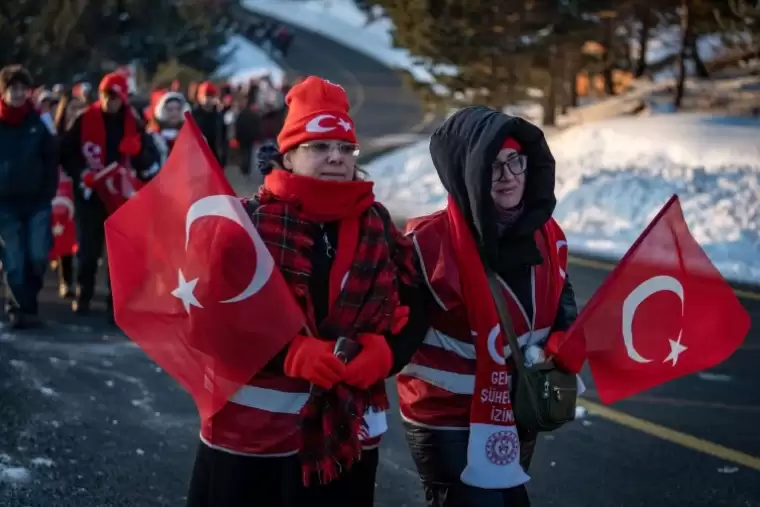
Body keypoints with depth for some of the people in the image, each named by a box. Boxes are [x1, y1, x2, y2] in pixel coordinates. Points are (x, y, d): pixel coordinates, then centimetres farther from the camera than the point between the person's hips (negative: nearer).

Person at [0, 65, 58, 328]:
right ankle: (23, 308, 13)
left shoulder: (38, 121, 1)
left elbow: (50, 159, 7)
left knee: (38, 257, -4)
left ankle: (21, 305, 17)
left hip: (37, 201, 1)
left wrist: (48, 193, 0)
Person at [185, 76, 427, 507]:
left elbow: (415, 309, 8)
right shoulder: (248, 222, -6)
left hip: (348, 432, 4)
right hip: (250, 430, -3)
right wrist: (291, 353, -22)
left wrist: (382, 352, -12)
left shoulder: (377, 227, 6)